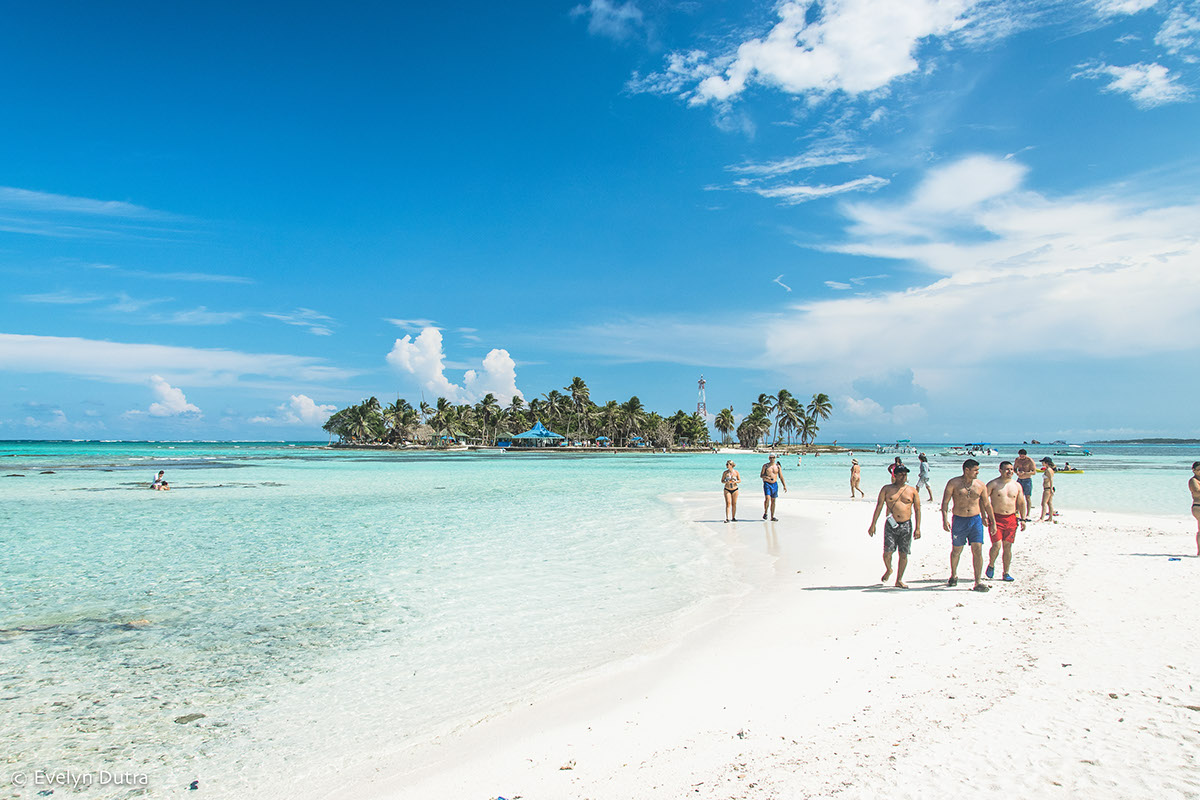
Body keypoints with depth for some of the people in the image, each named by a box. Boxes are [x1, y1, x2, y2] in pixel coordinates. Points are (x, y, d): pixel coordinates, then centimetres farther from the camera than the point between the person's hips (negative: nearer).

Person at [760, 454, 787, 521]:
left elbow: (781, 477, 10)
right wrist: (765, 476, -20)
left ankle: (772, 517, 11)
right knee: (767, 498, -20)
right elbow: (761, 475, 1)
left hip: (774, 484, 3)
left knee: (773, 500, 5)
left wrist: (784, 486, 3)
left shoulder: (778, 466, 8)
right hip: (767, 484, -3)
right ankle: (765, 512, 2)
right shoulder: (765, 466, 2)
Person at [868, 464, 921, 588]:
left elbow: (917, 510, 8)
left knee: (903, 553, 3)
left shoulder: (912, 491, 7)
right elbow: (879, 506, 4)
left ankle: (899, 580, 15)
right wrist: (873, 525, 0)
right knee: (888, 551, -9)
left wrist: (917, 528, 1)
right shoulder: (887, 489, 5)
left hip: (906, 525, 1)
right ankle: (889, 570, 23)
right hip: (891, 525, -1)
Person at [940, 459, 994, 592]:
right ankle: (953, 576, 32)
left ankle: (978, 582, -2)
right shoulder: (954, 483, -4)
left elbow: (986, 504, 14)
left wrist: (992, 521, 14)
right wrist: (944, 520, -14)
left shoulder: (980, 485, 4)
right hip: (959, 521, -2)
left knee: (978, 550, -7)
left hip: (976, 520, 2)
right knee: (956, 550, 9)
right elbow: (945, 502, -4)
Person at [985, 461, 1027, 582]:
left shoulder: (1017, 486, 10)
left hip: (1011, 519, 4)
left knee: (1007, 547, 6)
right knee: (997, 545, -12)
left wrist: (1022, 519, 8)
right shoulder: (993, 484, -4)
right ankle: (991, 565, 14)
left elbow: (1021, 503, 17)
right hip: (996, 518, -4)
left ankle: (1006, 573, 15)